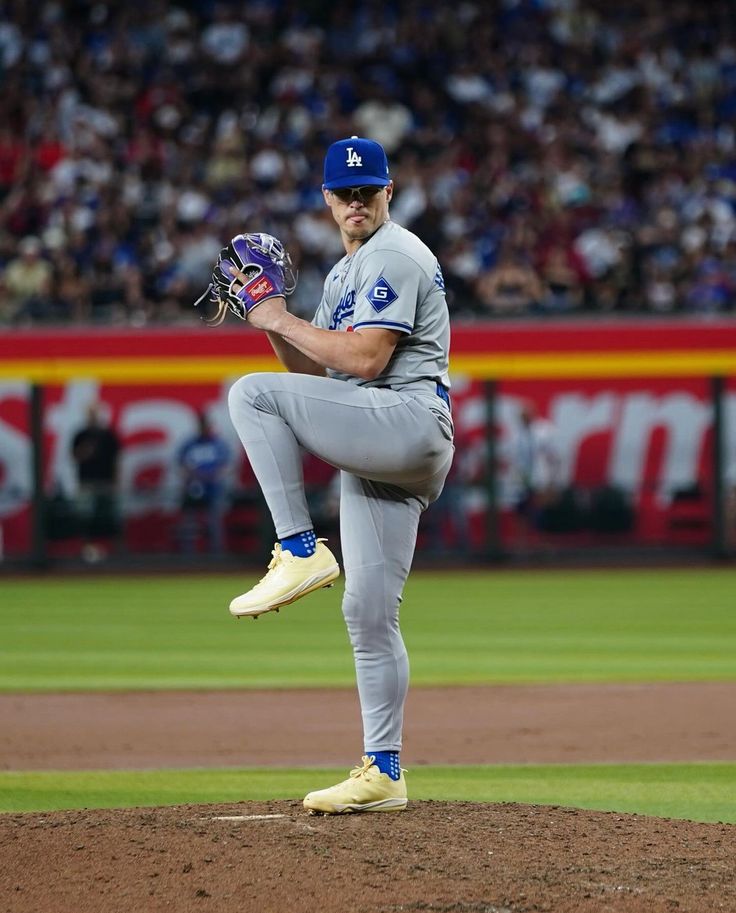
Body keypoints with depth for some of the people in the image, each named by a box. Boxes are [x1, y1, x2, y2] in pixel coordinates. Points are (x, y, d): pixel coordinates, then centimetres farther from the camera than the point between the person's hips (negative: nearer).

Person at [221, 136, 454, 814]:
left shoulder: (395, 256, -5)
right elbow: (316, 371, 22)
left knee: (254, 395, -21)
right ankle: (383, 775, 8)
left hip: (410, 423, -10)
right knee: (368, 615, 6)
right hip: (376, 453, 10)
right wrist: (269, 315, 9)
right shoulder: (345, 274, 25)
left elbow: (364, 359, -16)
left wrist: (282, 319, -8)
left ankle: (300, 550, -22)